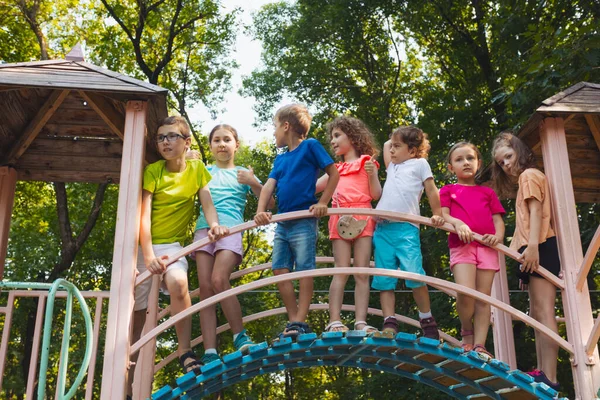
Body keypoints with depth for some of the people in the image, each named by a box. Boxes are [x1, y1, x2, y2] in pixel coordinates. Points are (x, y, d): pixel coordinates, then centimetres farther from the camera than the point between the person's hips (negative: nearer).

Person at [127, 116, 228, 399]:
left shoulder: (197, 169, -2)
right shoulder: (152, 171, -9)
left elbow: (207, 202, -11)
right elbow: (143, 215, -17)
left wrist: (214, 225, -33)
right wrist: (148, 256, -29)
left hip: (172, 244, 0)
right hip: (143, 245, 0)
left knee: (178, 282, -33)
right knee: (135, 313, 5)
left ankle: (185, 352, -21)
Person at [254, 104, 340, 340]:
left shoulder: (310, 146, -1)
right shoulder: (280, 159, 16)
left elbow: (334, 174, -2)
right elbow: (269, 185, 5)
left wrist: (322, 203, -9)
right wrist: (260, 211, -12)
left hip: (304, 221, -7)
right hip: (282, 223, 7)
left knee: (304, 270, -4)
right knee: (280, 270, 4)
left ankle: (301, 323, -2)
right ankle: (293, 320, 11)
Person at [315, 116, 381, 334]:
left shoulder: (366, 162, 11)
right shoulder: (336, 169, 24)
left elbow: (376, 194, 4)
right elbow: (313, 186, 22)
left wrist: (372, 174, -9)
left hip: (362, 219, -3)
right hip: (340, 220, 3)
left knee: (362, 273, -4)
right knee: (341, 271, -7)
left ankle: (361, 322, -7)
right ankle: (334, 321, -12)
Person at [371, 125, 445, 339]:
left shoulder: (420, 164, 13)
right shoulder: (392, 167, 27)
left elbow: (431, 190, 8)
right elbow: (385, 144, 43)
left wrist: (437, 215, 0)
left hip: (406, 227, -6)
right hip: (382, 227, 6)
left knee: (414, 275, -14)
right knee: (384, 279, -2)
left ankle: (427, 321, -1)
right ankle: (389, 324, -3)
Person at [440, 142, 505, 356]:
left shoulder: (488, 192, 23)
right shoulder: (448, 190, 17)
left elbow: (498, 220, 16)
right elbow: (443, 215, 4)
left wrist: (498, 236, -6)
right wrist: (457, 223, -17)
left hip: (486, 247, 3)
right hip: (461, 245, -3)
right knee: (466, 293, -20)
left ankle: (479, 345, -3)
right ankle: (466, 331, 6)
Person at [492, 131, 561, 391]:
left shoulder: (528, 175, -1)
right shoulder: (528, 178, 28)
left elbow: (536, 211, -15)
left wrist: (532, 245, -27)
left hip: (540, 248, -11)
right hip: (536, 251, 11)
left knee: (543, 312, -16)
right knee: (537, 313, 9)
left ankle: (549, 378, -19)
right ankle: (541, 372, 9)